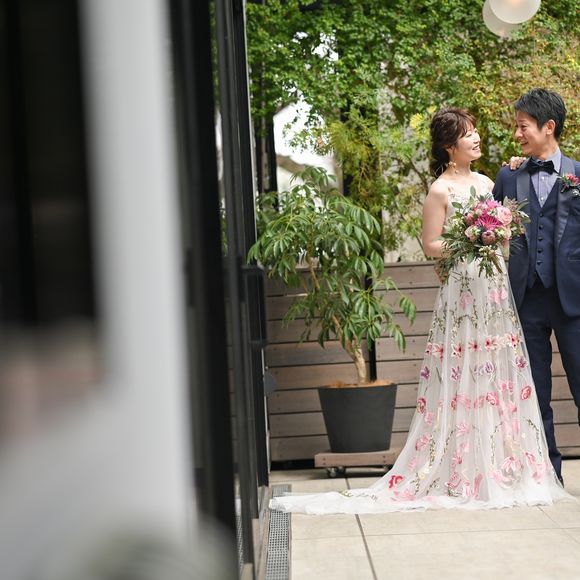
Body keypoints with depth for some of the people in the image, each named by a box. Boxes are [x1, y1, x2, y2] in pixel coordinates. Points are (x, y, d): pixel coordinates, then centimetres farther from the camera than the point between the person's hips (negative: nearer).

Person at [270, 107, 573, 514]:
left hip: (495, 287, 7)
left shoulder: (486, 183, 14)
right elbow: (431, 246, -7)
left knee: (499, 375, 7)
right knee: (465, 378, -5)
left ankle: (502, 467, 14)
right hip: (463, 290, -7)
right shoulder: (441, 190, -6)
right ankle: (465, 473, 0)